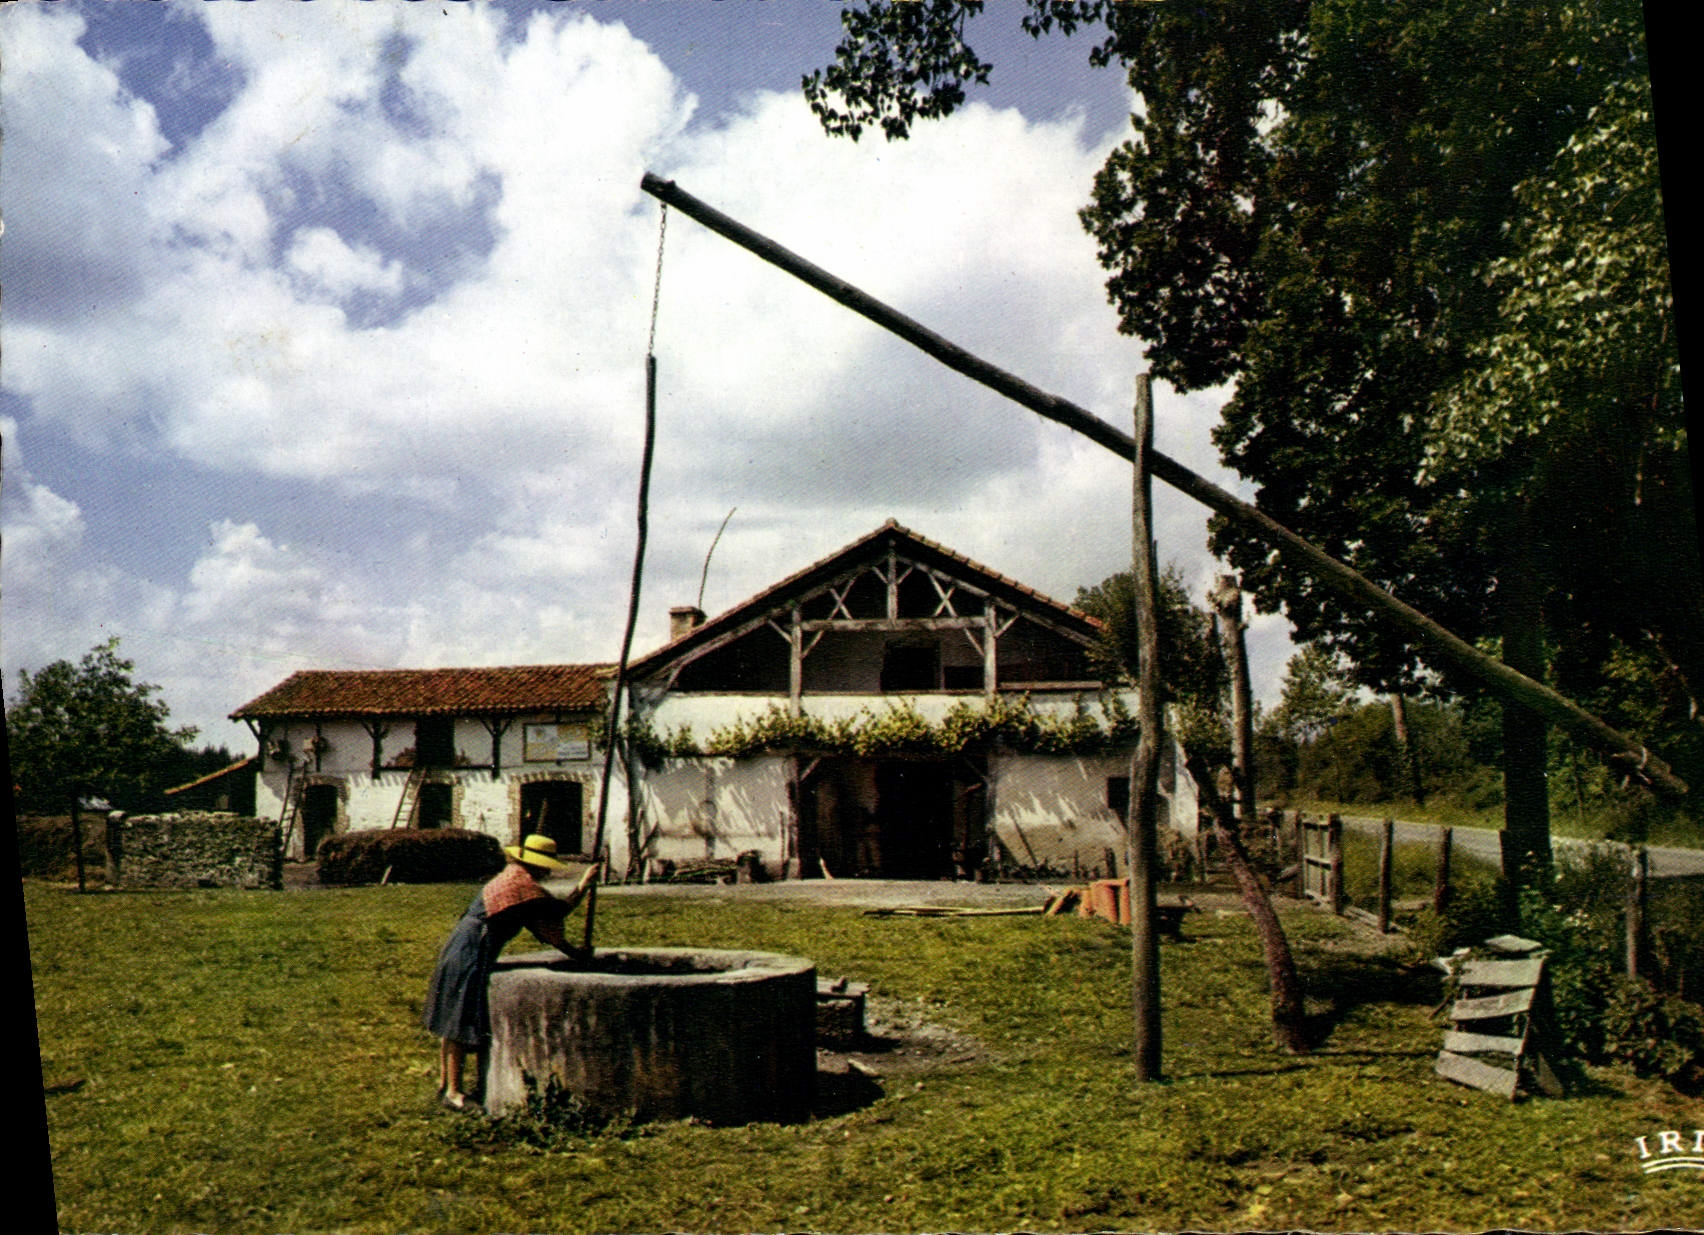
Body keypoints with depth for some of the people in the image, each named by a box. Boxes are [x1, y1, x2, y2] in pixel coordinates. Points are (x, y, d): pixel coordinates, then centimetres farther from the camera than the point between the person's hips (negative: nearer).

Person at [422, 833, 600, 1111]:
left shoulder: (513, 878, 18)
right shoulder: (521, 882, -12)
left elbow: (542, 925, 19)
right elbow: (558, 910, -14)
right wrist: (584, 885, -5)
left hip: (459, 950, 10)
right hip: (471, 955, -10)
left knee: (452, 1022, 15)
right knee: (461, 1024, -6)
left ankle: (445, 1084, 23)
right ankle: (453, 1092, -1)